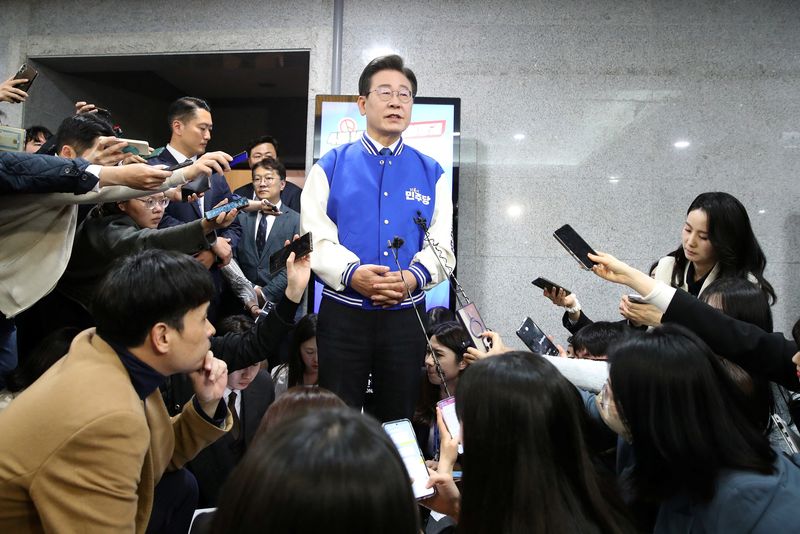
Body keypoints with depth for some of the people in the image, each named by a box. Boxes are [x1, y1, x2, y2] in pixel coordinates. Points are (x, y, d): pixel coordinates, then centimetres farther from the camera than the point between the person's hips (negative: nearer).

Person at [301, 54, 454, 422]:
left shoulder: (431, 173, 9)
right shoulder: (330, 167, 5)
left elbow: (442, 247, 2)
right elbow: (316, 238, -5)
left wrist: (413, 277, -18)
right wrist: (351, 274, -23)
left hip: (406, 316, 2)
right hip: (342, 313, -1)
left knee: (398, 421, 12)